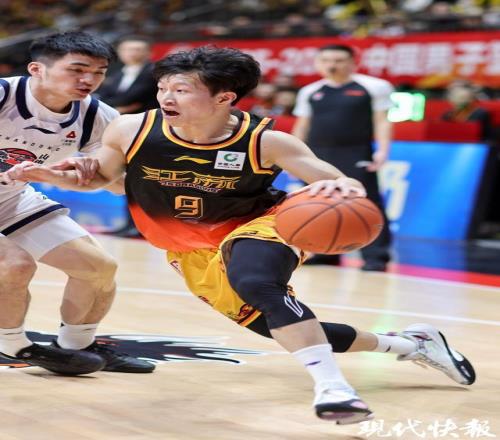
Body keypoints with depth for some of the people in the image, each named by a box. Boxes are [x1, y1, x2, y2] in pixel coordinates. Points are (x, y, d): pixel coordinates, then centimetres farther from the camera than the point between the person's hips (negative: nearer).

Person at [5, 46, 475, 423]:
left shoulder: (266, 141, -24)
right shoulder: (130, 130, -18)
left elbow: (339, 182, -22)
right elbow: (99, 176, 0)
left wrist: (342, 187, -48)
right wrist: (50, 175, -20)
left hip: (258, 224, -4)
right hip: (193, 248, 4)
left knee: (255, 283, -38)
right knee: (270, 322, 6)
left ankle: (331, 385, -36)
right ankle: (404, 343, 25)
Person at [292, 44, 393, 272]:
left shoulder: (374, 87, 0)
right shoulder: (309, 92, 13)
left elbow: (382, 121, -3)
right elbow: (302, 126, 17)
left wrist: (382, 150, -14)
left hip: (356, 155, -4)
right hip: (317, 155, 5)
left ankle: (375, 255, -6)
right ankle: (325, 252, 17)